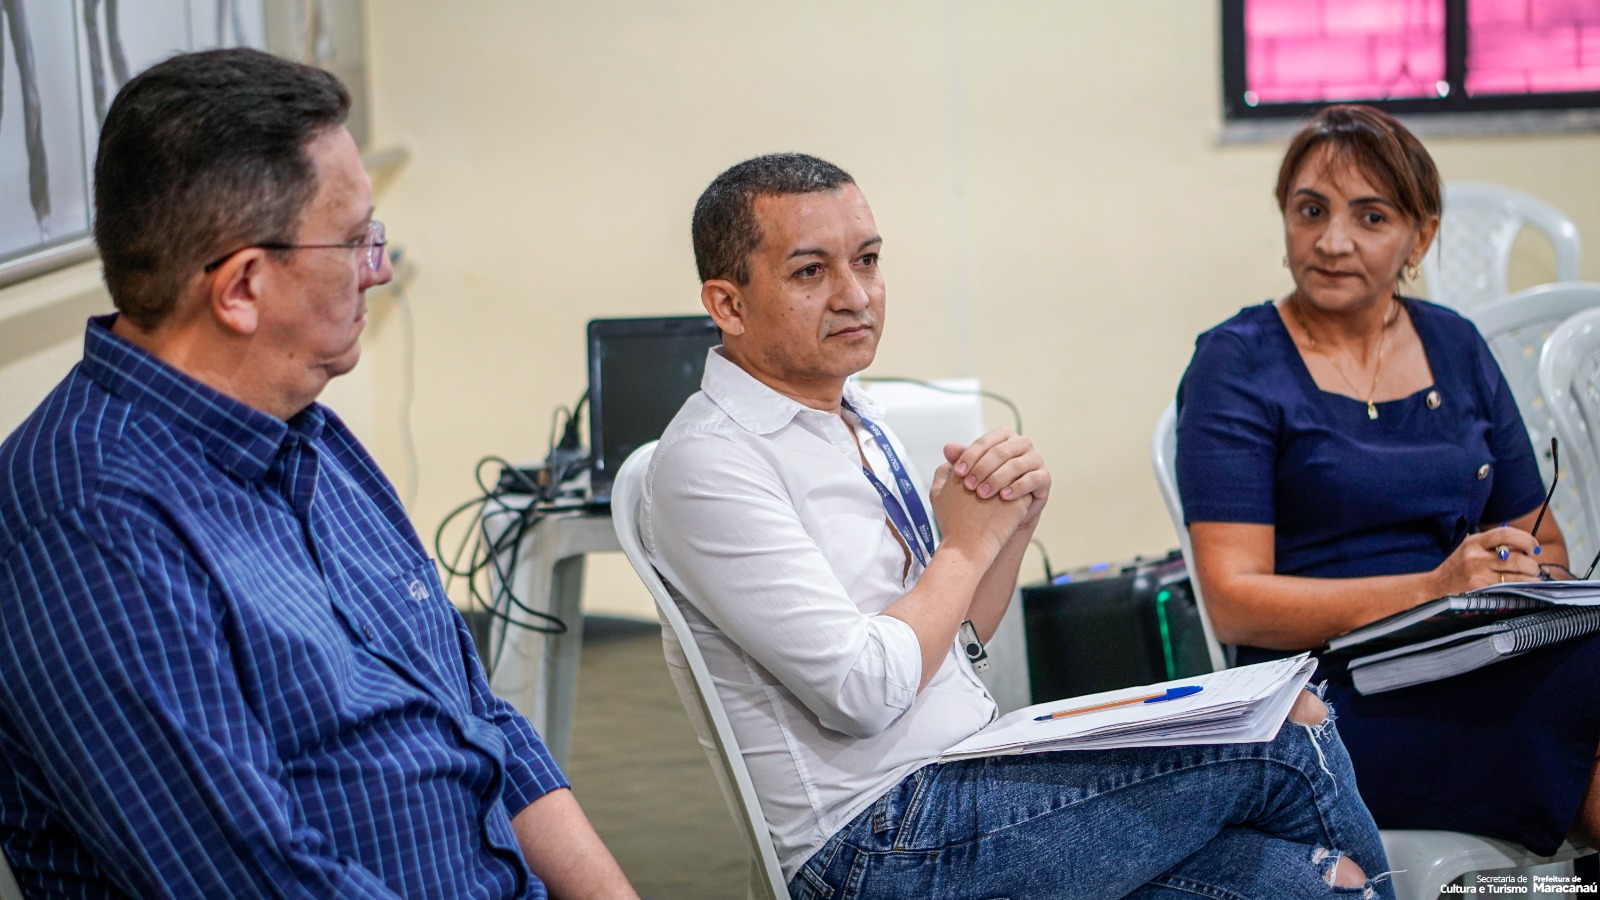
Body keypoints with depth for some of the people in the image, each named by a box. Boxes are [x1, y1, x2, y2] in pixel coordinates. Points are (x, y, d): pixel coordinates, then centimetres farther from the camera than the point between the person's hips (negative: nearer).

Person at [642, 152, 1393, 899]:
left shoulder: (852, 418, 13)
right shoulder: (707, 465, -15)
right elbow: (863, 691, -22)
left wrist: (1015, 519, 0)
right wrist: (970, 542, -7)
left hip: (970, 773, 8)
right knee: (1286, 737, -7)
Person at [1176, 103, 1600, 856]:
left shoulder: (1455, 348, 17)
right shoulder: (1238, 366, 1)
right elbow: (1235, 604, -8)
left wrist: (1521, 576, -5)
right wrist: (1433, 589, -18)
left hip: (1482, 671, 5)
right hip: (1334, 699, -5)